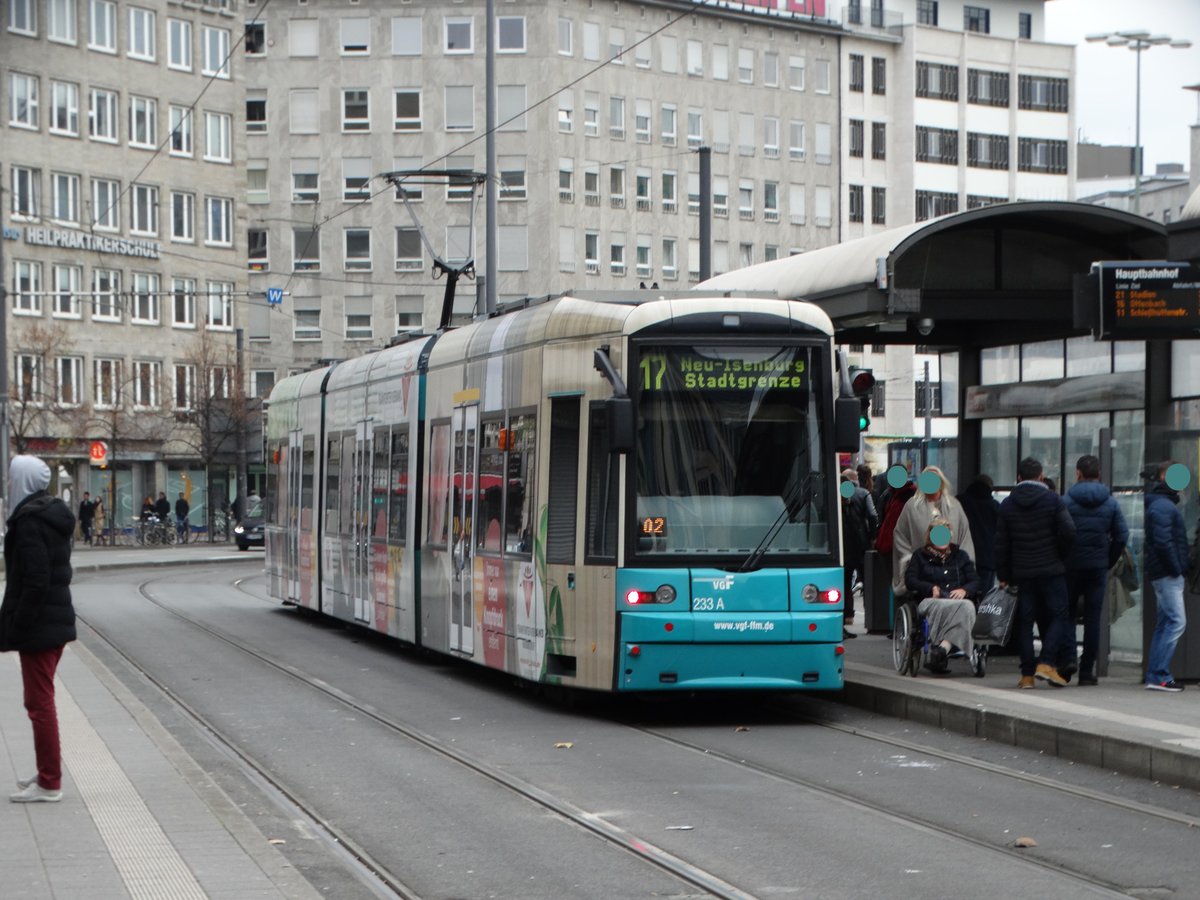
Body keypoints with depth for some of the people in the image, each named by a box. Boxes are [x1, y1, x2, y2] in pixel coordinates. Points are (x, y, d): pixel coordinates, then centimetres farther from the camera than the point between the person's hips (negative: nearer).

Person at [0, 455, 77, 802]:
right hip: (58, 619, 9)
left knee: (40, 702, -3)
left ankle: (49, 784, 2)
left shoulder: (28, 520, -18)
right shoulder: (54, 515, 10)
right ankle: (48, 773, 28)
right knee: (41, 699, 19)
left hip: (38, 626, -9)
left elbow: (35, 581, -23)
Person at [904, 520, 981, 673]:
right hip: (931, 602, -2)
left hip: (959, 600, 2)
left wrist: (964, 590, -7)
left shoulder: (960, 555, 27)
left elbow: (975, 581, 16)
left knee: (967, 607, -39)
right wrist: (931, 588, -9)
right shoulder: (920, 556, 22)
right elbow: (909, 580, 8)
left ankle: (943, 648, -51)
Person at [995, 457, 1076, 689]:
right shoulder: (1053, 500, -3)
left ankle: (1027, 674, 3)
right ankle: (1046, 663, -12)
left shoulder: (1007, 504, 5)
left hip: (1022, 573, 3)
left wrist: (1003, 575, 10)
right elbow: (1069, 532, -11)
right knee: (1058, 616, 4)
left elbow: (1001, 544, 4)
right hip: (1052, 570, -3)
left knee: (1025, 621, 6)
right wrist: (1061, 555, 6)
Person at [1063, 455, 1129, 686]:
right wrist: (1109, 561, 8)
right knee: (1093, 618, 5)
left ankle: (1067, 657, -10)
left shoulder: (1066, 501, -6)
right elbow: (1122, 535, 0)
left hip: (1071, 565, -2)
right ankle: (1087, 671, 5)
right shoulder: (1110, 503, 3)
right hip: (1098, 567, 2)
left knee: (1066, 613, 10)